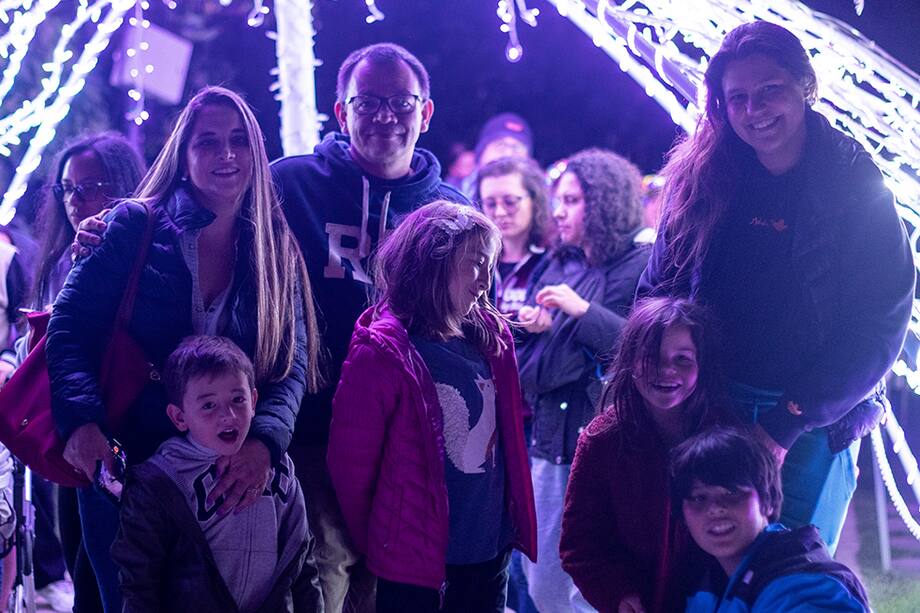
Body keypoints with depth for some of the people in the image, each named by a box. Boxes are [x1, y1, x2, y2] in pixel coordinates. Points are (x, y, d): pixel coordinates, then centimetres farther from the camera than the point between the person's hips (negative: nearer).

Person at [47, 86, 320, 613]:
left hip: (230, 477, 2)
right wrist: (83, 420, -25)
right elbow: (69, 328, -8)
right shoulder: (135, 227, -4)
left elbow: (293, 362, -4)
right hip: (122, 466, -2)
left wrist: (265, 441, -23)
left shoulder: (278, 250, 3)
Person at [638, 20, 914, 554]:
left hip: (812, 429, -2)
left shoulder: (855, 185, -6)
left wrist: (784, 425, -15)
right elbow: (658, 293, 8)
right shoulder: (699, 179, 2)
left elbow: (880, 328, -10)